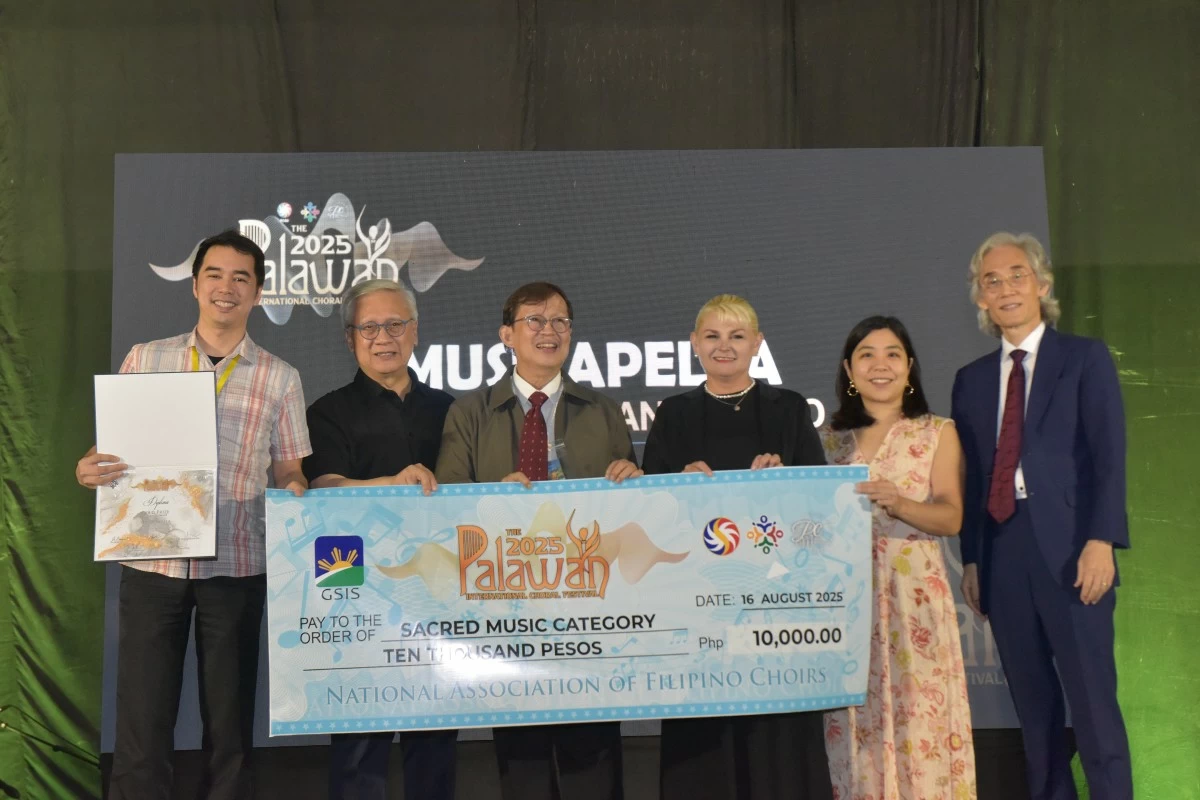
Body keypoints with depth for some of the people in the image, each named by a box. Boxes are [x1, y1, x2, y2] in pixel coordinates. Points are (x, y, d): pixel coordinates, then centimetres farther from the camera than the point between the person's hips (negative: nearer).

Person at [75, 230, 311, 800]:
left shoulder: (280, 379, 5)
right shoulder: (144, 360, 8)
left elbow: (287, 473, 7)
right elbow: (112, 449, 12)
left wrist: (294, 492, -15)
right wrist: (89, 471, -9)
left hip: (236, 566, 0)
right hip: (152, 560, 1)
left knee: (229, 724, 8)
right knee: (142, 722, 2)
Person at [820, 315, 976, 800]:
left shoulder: (938, 433, 6)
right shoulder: (828, 439, 12)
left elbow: (951, 518, -5)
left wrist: (898, 503, -23)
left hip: (914, 597, -2)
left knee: (918, 719, -3)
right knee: (856, 722, 3)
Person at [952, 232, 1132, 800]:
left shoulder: (1085, 358, 4)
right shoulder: (971, 379, 16)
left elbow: (1109, 456, -4)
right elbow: (974, 473, 13)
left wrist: (1101, 541, -14)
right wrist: (971, 559, 9)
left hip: (1069, 549, -4)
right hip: (1001, 552, 4)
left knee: (1092, 697, -3)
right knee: (1032, 701, 9)